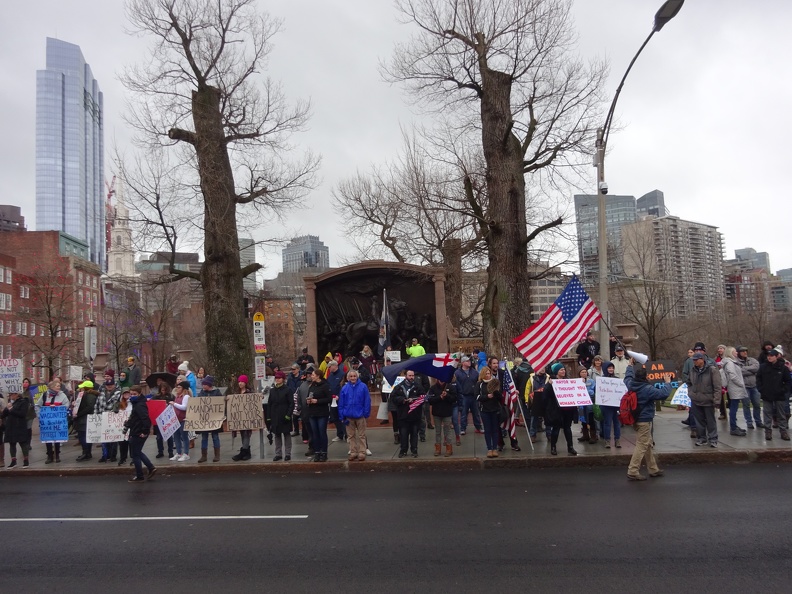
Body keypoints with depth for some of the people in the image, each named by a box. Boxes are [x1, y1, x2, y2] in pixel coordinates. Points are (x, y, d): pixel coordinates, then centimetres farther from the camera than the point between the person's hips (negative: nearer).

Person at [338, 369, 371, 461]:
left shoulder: (363, 386, -7)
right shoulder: (345, 388, 0)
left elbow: (367, 401, -6)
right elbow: (341, 403, 2)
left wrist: (366, 414, -9)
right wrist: (342, 416, -2)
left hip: (360, 415, -2)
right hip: (349, 416, 3)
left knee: (361, 436, 7)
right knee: (351, 436, 12)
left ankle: (362, 453, 14)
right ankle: (353, 452, 22)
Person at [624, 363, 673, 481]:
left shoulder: (631, 385, -1)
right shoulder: (648, 389, -22)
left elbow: (627, 377, 22)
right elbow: (664, 394, -22)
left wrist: (630, 366, 34)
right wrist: (667, 382, -6)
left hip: (637, 419, 9)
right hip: (645, 420, -9)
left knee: (649, 445, 19)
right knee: (641, 446, -4)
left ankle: (653, 469, 29)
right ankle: (632, 471, -3)